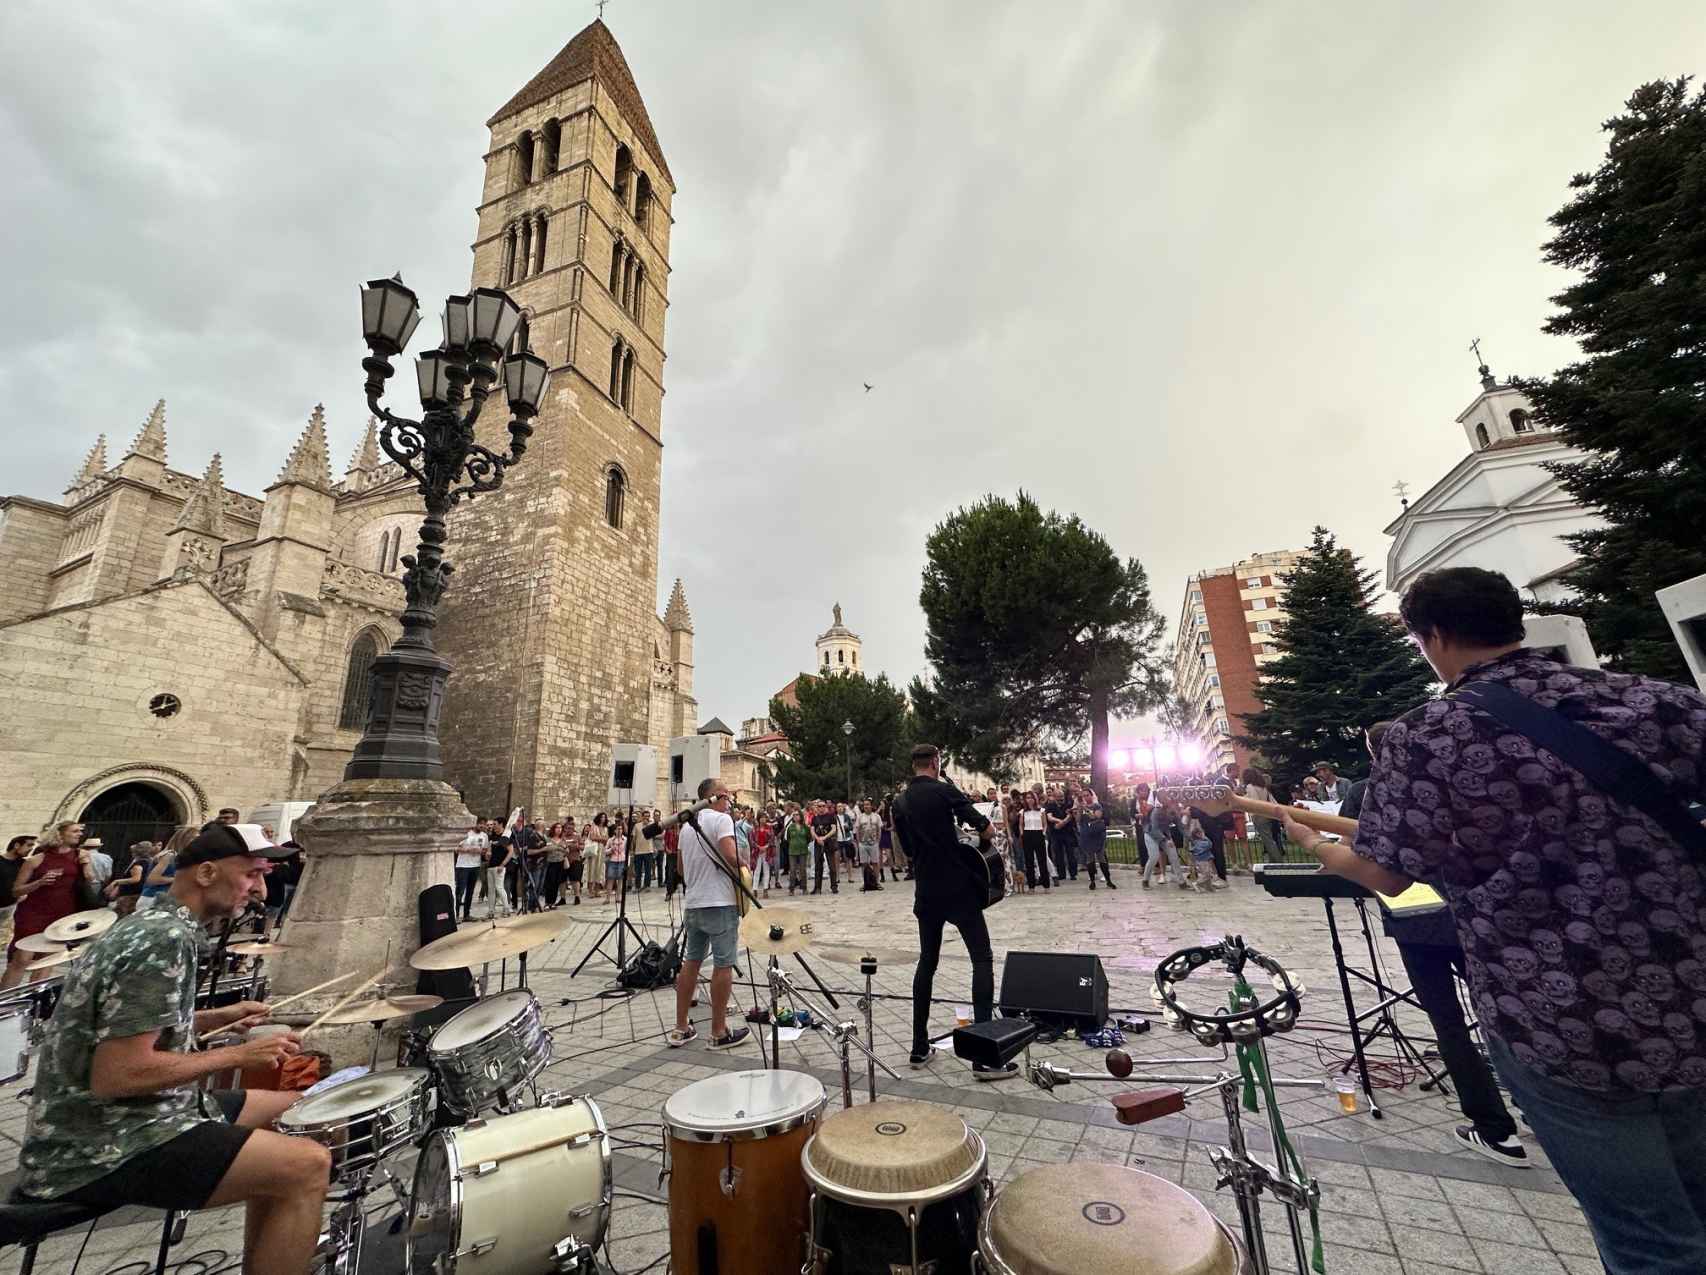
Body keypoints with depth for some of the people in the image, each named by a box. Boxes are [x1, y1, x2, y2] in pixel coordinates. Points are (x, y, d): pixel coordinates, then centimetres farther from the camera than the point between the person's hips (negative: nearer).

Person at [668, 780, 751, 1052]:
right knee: (723, 966, 2)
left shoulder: (687, 824, 13)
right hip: (720, 904, -8)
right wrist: (745, 867, -5)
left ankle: (681, 1029, 23)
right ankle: (719, 1033, 10)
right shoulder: (721, 819, -13)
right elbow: (731, 857, -24)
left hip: (692, 904, 8)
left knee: (691, 962, 16)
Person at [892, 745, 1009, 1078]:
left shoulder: (900, 801, 7)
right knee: (982, 959, 1)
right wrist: (982, 836, 10)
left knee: (927, 961, 17)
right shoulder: (944, 791, -11)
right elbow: (985, 828, -11)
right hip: (958, 888, -6)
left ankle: (920, 1048, 22)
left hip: (926, 891, 6)